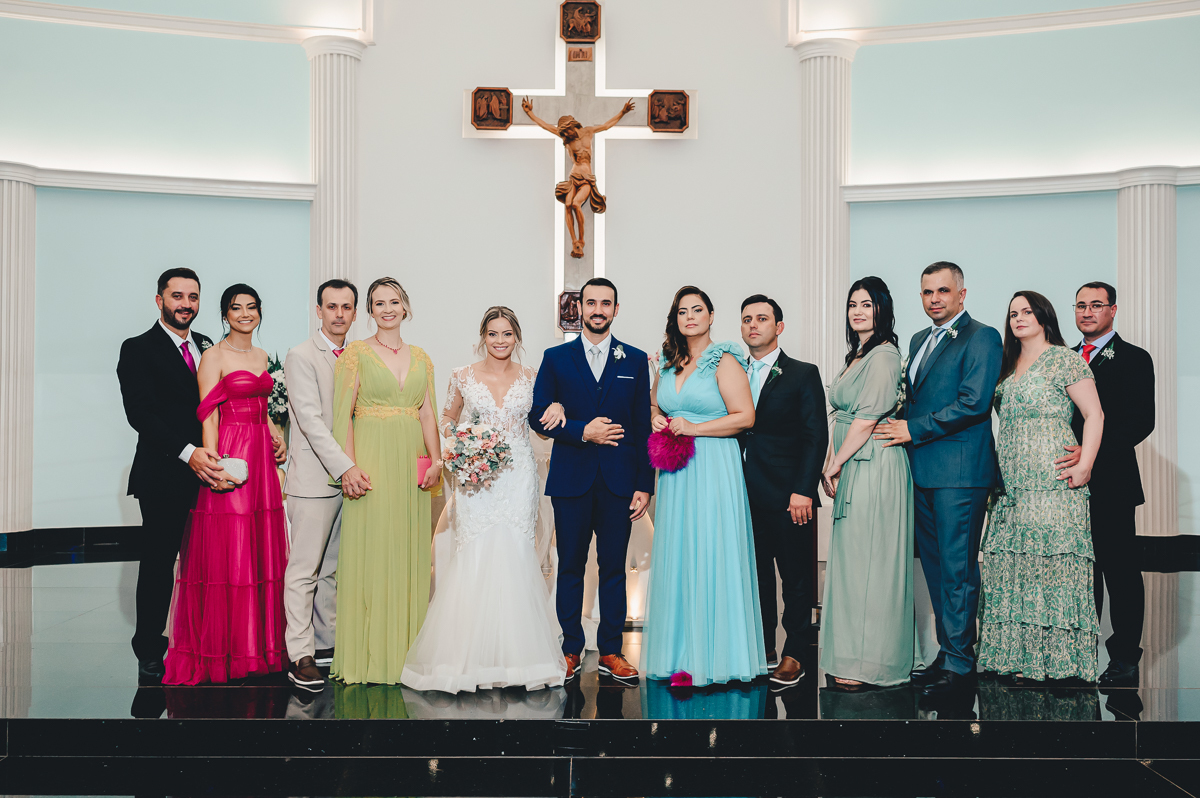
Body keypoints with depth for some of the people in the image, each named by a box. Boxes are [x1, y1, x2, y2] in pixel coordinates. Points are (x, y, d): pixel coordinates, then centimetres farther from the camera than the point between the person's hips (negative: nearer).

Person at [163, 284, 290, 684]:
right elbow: (208, 414, -11)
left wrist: (276, 437, 8)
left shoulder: (261, 356, 16)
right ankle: (221, 649, 7)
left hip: (262, 458, 7)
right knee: (225, 553, -3)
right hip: (229, 457, -7)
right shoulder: (214, 357, -5)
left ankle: (260, 643, 19)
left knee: (262, 551, 9)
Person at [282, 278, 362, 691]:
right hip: (314, 478, -6)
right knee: (305, 570, -3)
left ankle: (327, 642, 22)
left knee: (334, 568, 13)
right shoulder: (301, 356, -7)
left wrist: (356, 466, 4)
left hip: (349, 475, 7)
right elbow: (311, 421, -16)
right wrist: (345, 466, -22)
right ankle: (300, 656, 2)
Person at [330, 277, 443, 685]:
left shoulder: (420, 357, 14)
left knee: (410, 551, 6)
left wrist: (435, 459, -5)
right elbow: (342, 414, -4)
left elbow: (427, 413, 9)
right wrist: (349, 466, -14)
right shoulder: (356, 353, 1)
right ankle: (368, 653, 5)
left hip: (412, 463, 4)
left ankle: (407, 648, 15)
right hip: (371, 462, -4)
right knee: (370, 551, -3)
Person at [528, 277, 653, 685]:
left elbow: (644, 426, 5)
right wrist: (582, 432, -12)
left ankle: (611, 651, 15)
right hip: (571, 479, 0)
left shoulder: (635, 360, 8)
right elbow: (538, 416, 2)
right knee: (570, 566, 5)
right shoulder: (556, 358, 7)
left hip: (619, 480, 0)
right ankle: (571, 650, 17)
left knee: (614, 567, 5)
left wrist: (645, 484, 0)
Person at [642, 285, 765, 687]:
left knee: (710, 558, -5)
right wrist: (656, 418, 7)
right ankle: (681, 654, 11)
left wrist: (693, 427, -14)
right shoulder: (668, 364, 15)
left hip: (714, 470, -6)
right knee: (676, 558, 5)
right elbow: (655, 404, 29)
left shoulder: (724, 361, -4)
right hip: (676, 473, 6)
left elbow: (745, 417, -10)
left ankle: (712, 656, 1)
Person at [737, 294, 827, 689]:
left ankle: (792, 656, 12)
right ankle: (764, 650, 21)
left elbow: (816, 436, -6)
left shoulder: (803, 374, 1)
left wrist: (803, 490, -14)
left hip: (788, 496, -4)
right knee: (756, 575, 10)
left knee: (796, 578, 2)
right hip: (746, 495, 4)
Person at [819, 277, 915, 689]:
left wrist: (835, 464, -11)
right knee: (853, 560, 11)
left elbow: (867, 419, -16)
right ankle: (852, 660, 17)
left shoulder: (883, 356, -12)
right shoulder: (858, 356, 18)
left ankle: (864, 666, 0)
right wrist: (834, 465, 13)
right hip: (854, 467, 10)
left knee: (865, 562, -6)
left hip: (873, 466, -10)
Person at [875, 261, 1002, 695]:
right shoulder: (919, 340, 20)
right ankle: (947, 652, 22)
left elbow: (973, 402, -16)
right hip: (922, 470, 8)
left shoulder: (981, 337, -6)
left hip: (959, 471, -8)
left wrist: (914, 429, -13)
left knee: (956, 567, -4)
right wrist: (904, 429, 4)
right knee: (935, 566, 12)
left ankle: (959, 663, 4)